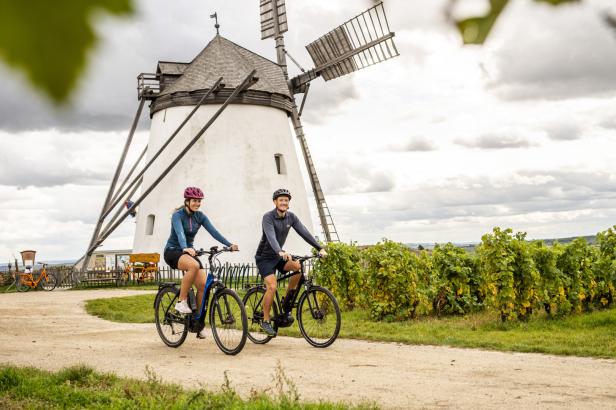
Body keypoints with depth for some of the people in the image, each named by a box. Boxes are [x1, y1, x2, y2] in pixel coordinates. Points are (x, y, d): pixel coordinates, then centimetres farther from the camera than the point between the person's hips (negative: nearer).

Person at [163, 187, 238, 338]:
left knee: (203, 284, -15)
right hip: (173, 251, -5)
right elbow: (180, 233, -32)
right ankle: (181, 301, -22)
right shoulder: (178, 215, -14)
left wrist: (229, 244, -25)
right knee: (194, 265, -37)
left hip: (189, 251, 6)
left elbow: (213, 231, -10)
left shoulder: (200, 216, 2)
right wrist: (185, 248, -52)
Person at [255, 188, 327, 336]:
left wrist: (320, 248, -23)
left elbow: (304, 233, -11)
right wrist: (280, 252, -55)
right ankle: (265, 321, -5)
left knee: (298, 266, -20)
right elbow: (271, 237, -37)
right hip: (264, 257, -6)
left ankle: (287, 305, -7)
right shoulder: (268, 217, -21)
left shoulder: (291, 217, -3)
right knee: (272, 287, -22)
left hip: (278, 256, 6)